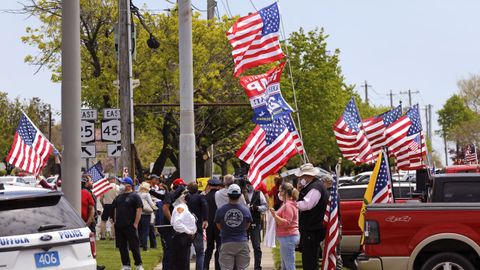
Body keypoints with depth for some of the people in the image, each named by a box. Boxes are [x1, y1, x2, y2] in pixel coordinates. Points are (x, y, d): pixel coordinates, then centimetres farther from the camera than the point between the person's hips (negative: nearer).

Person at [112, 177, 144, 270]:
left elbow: (139, 210, -11)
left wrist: (136, 223, -15)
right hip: (119, 226, 7)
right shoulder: (119, 197, 15)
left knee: (134, 246, -3)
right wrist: (115, 221, 12)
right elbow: (115, 209, 23)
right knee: (122, 247, 7)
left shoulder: (135, 196, -4)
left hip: (130, 226, -6)